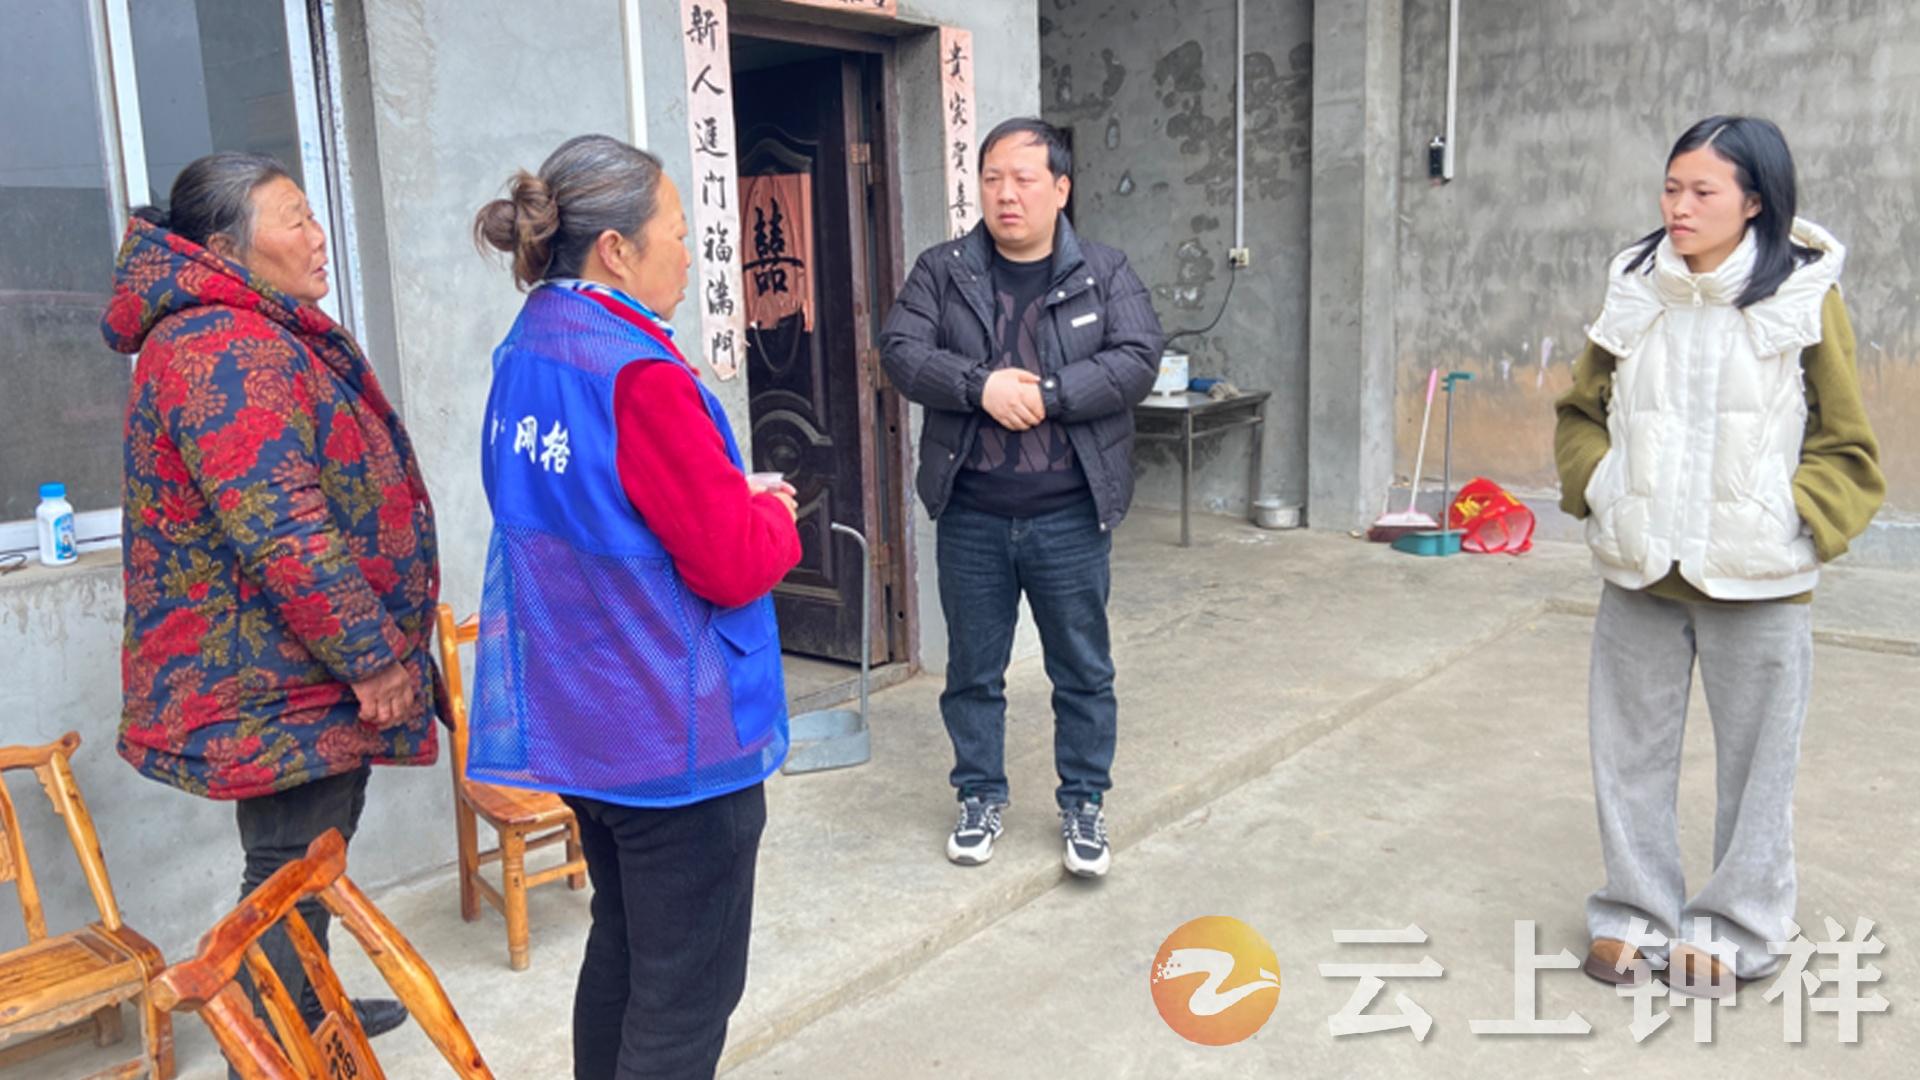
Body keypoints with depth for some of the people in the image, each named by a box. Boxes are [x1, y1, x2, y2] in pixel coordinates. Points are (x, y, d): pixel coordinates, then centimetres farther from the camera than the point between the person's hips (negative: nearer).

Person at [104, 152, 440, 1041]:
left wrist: (370, 644, 24)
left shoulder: (261, 333, 15)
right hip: (277, 685, -11)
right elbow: (278, 530, -28)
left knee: (310, 859, 23)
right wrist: (371, 653, -23)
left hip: (297, 672, 11)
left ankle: (306, 1014, 40)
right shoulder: (225, 348, -21)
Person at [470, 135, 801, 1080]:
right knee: (689, 988, 5)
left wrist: (730, 499, 6)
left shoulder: (525, 356, 6)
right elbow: (735, 565, -22)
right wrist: (772, 516, -1)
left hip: (580, 717, 9)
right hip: (677, 731, -9)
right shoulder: (636, 373, -22)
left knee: (622, 948, 23)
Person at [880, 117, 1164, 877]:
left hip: (1070, 516, -1)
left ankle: (1084, 804, 27)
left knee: (1083, 671, 10)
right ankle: (981, 796, 31)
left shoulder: (1104, 274, 1)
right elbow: (900, 350, -7)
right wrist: (981, 385, -22)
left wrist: (1046, 395, -20)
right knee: (973, 670, 13)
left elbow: (1138, 359, -10)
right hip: (970, 516, 1)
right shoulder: (941, 271, 3)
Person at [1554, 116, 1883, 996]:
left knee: (1756, 760, 9)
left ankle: (1734, 930, 27)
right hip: (1639, 571, 3)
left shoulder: (1806, 297, -5)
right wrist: (1599, 487, -2)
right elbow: (1580, 412, 14)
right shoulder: (1634, 291, 3)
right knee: (1629, 754, 11)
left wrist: (1787, 519, -13)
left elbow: (1846, 450, 0)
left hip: (1756, 582, -3)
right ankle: (1638, 913, 28)